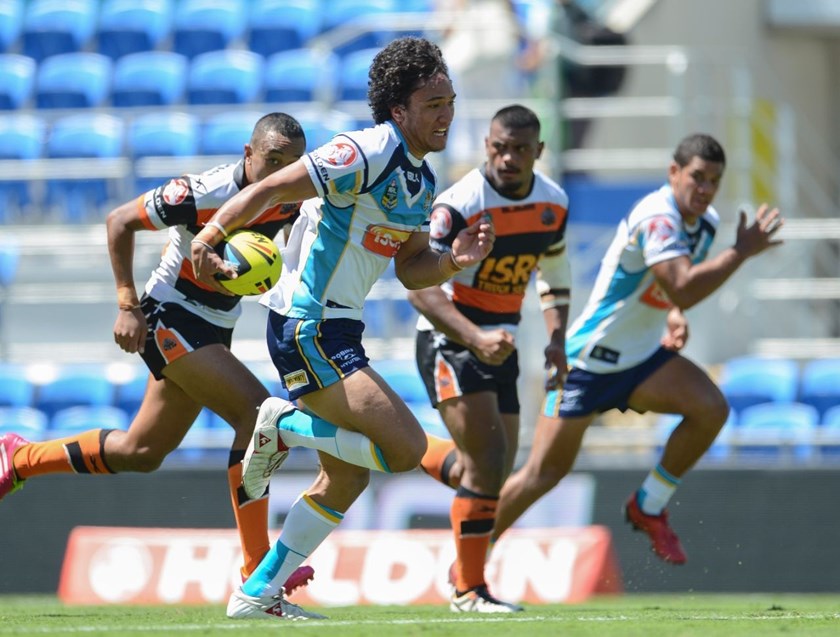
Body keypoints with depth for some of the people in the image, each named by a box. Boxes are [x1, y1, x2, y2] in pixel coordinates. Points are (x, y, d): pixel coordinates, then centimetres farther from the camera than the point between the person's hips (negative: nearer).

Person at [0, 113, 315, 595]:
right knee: (258, 412, -23)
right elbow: (120, 221, -13)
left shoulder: (290, 201, -6)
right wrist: (128, 306, -17)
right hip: (169, 318, -8)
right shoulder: (203, 195, -24)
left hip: (212, 331, 8)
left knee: (141, 453, 16)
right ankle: (256, 571, -22)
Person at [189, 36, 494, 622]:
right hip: (307, 330, -10)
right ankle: (285, 426, 0)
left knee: (349, 475, 15)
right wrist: (212, 235, -30)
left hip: (337, 329, 10)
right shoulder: (368, 154, -17)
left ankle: (257, 594, 21)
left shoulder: (421, 178, 12)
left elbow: (411, 269, 17)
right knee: (406, 447, -17)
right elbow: (271, 189, -18)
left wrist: (454, 260, -3)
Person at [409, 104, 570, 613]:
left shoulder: (553, 203, 0)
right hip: (449, 341, -7)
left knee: (496, 470, 9)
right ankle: (469, 589, -4)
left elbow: (554, 274, 17)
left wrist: (557, 338, 3)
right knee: (488, 461, -16)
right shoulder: (459, 205, -22)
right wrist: (474, 338, -39)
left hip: (501, 343, 7)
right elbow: (420, 284, -28)